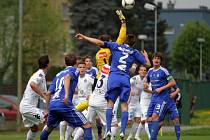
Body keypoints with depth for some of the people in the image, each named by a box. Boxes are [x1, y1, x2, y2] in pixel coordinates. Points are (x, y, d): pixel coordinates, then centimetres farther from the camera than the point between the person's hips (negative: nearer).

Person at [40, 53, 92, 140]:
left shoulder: (58, 74, 29)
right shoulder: (74, 70, 10)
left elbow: (48, 93, 25)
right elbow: (67, 77, -14)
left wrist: (47, 110, 32)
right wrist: (67, 94, -28)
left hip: (52, 105, 7)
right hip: (64, 104, -7)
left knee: (48, 128, 31)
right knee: (87, 126, -5)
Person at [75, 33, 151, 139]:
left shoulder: (116, 46, 13)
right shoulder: (134, 52, 16)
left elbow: (99, 42, 4)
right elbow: (147, 64, 17)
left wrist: (84, 37, 9)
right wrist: (145, 56, 39)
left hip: (114, 77, -1)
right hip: (125, 79, 1)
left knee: (110, 103, 1)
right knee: (124, 105, 5)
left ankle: (108, 131, -11)